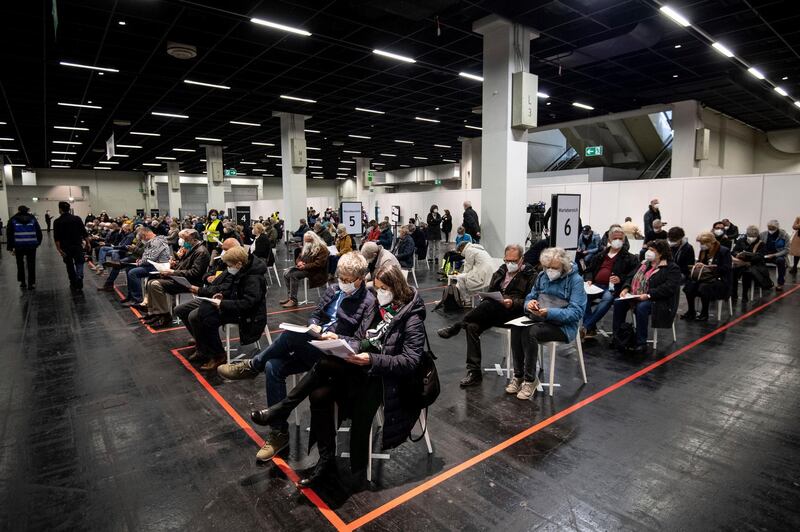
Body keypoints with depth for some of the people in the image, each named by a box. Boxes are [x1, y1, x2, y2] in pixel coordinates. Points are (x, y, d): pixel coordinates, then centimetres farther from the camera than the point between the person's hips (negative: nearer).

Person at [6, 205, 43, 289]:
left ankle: (22, 283, 19)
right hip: (31, 246, 0)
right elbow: (39, 232, 2)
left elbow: (9, 234, -2)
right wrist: (37, 243, 11)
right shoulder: (32, 219, 4)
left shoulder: (13, 220, 1)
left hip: (18, 246, 0)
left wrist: (11, 247, 1)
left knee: (20, 264, 15)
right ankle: (31, 283, 6)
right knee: (31, 264, 6)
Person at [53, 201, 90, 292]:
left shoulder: (57, 221, -3)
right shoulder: (77, 219, -2)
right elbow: (84, 233, -4)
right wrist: (87, 243, 3)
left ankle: (73, 285, 18)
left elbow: (56, 237, -8)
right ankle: (79, 277, -21)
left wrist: (59, 249, -7)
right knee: (79, 263, 6)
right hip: (78, 245, 0)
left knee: (70, 266, 12)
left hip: (66, 247, 0)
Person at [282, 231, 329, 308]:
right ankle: (289, 296, -8)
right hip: (303, 267, 9)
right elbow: (299, 257, 20)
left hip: (315, 271, -9)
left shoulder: (322, 249, -12)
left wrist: (305, 266, -25)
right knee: (286, 273, -11)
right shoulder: (306, 247, 16)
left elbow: (318, 264, -21)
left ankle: (293, 300, -23)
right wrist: (299, 262, -5)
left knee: (294, 275, -26)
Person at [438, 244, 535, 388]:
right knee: (472, 326, -19)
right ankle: (474, 372, -14)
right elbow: (489, 293, 19)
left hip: (514, 313, -6)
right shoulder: (500, 272, 20)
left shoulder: (530, 275, 3)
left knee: (489, 305, -35)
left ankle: (456, 327, -20)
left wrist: (512, 303, -22)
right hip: (493, 312, 6)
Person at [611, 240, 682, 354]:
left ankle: (641, 343, -25)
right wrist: (626, 288, -3)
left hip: (658, 300, -7)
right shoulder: (645, 264, 17)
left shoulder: (672, 268, -6)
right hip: (636, 297, 7)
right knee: (618, 302, -17)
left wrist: (649, 295, -29)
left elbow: (669, 288, -19)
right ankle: (617, 336, -12)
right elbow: (632, 277, 18)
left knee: (641, 307, -36)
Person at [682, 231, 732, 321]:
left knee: (703, 287, -35)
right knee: (689, 285, -24)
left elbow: (726, 269, -16)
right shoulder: (703, 251, 9)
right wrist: (698, 265, -9)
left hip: (720, 280, -6)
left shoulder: (724, 251, -9)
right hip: (705, 278, 6)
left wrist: (707, 267, -22)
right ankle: (691, 312, -14)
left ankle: (705, 313, -17)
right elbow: (699, 263, 17)